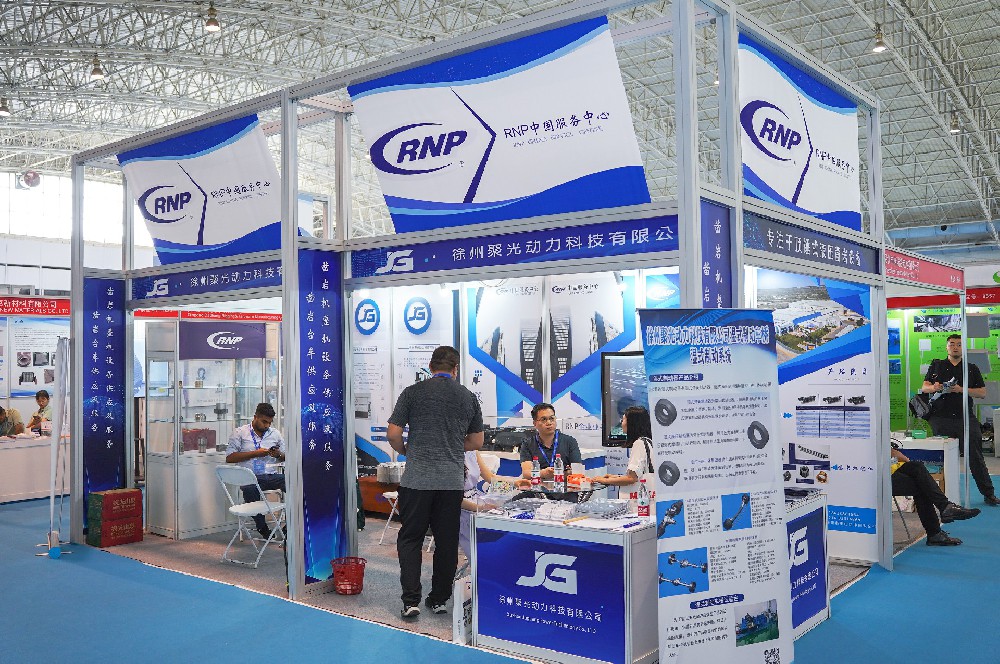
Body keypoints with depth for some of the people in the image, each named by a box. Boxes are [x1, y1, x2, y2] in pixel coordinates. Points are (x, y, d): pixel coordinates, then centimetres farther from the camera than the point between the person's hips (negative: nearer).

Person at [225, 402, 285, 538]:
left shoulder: (275, 434, 20)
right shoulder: (240, 432, 10)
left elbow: (286, 457, 22)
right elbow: (229, 458, 0)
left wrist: (279, 455, -2)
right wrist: (255, 453, -6)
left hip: (271, 475, 3)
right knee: (250, 489, -39)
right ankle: (262, 527, -18)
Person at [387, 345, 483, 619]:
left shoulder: (413, 392, -1)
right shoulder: (469, 397, 7)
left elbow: (393, 433, -2)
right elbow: (476, 442, 13)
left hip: (417, 478, -2)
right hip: (452, 480, 2)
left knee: (410, 538, 7)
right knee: (446, 541, 11)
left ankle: (411, 599, 0)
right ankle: (439, 599, 18)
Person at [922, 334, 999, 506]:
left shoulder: (972, 369, 14)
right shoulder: (936, 366, 15)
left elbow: (982, 393, 6)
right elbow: (924, 387, 10)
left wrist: (961, 389, -9)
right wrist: (934, 388, -13)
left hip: (965, 417, 0)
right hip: (940, 418, 0)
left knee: (975, 456, -2)